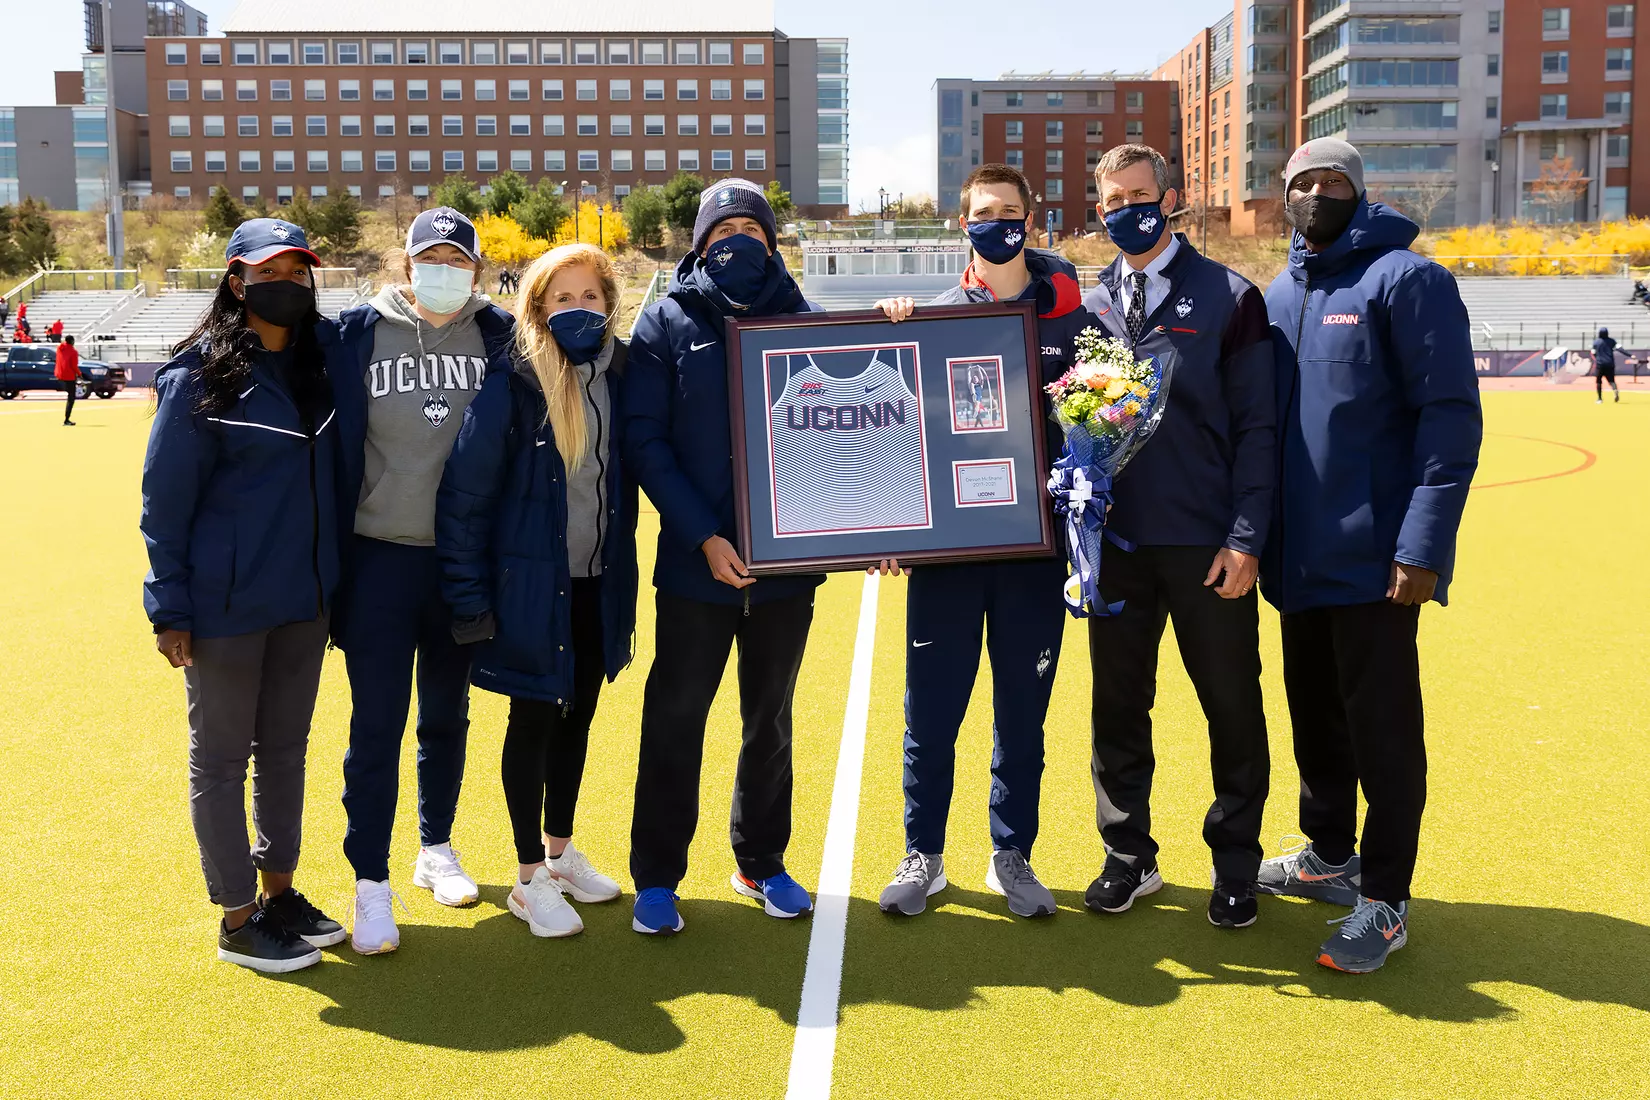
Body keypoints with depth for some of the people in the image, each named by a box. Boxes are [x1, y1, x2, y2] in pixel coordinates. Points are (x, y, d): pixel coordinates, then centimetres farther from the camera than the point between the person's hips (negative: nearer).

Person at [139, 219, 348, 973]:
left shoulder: (324, 356, 2)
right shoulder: (200, 376, -11)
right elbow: (164, 498, -9)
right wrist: (169, 608, -10)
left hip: (305, 597, 5)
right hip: (226, 605, -5)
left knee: (286, 748, 16)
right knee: (221, 758, 7)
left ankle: (279, 892, 30)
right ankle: (238, 920, 18)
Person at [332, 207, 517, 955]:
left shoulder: (498, 337, 1)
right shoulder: (360, 332, -2)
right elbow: (337, 446, 0)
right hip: (379, 557, -2)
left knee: (447, 715, 15)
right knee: (376, 723, -1)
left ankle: (436, 849, 33)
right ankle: (371, 883, 9)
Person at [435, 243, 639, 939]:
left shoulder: (619, 378, 0)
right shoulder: (511, 385, -15)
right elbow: (463, 494, -13)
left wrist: (624, 573, 10)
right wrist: (469, 596, -13)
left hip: (598, 584, 5)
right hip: (532, 585, -5)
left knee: (578, 713, 17)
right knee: (533, 719, 6)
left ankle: (560, 849, 36)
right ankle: (530, 878, 21)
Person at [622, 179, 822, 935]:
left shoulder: (804, 321, 6)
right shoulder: (667, 323, 0)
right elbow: (644, 442, -7)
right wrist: (703, 537, -16)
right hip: (696, 564, -2)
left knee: (770, 718, 14)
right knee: (674, 717, 4)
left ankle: (761, 862, 30)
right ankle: (656, 877, 17)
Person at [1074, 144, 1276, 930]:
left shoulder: (1229, 298, -1)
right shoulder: (1087, 307, 9)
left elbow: (1256, 426, -4)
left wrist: (1245, 538, -10)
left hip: (1208, 547, -3)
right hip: (1116, 541, 3)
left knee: (1232, 705, 6)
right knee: (1118, 704, 10)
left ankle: (1236, 863, 23)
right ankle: (1129, 856, 26)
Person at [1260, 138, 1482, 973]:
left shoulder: (1405, 279, -8)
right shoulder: (1279, 295, 13)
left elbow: (1451, 416, -14)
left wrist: (1422, 546, -20)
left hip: (1375, 556, -7)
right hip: (1299, 553, 7)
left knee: (1381, 724, 0)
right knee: (1314, 713, 17)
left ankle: (1384, 901, 11)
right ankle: (1330, 855, 34)